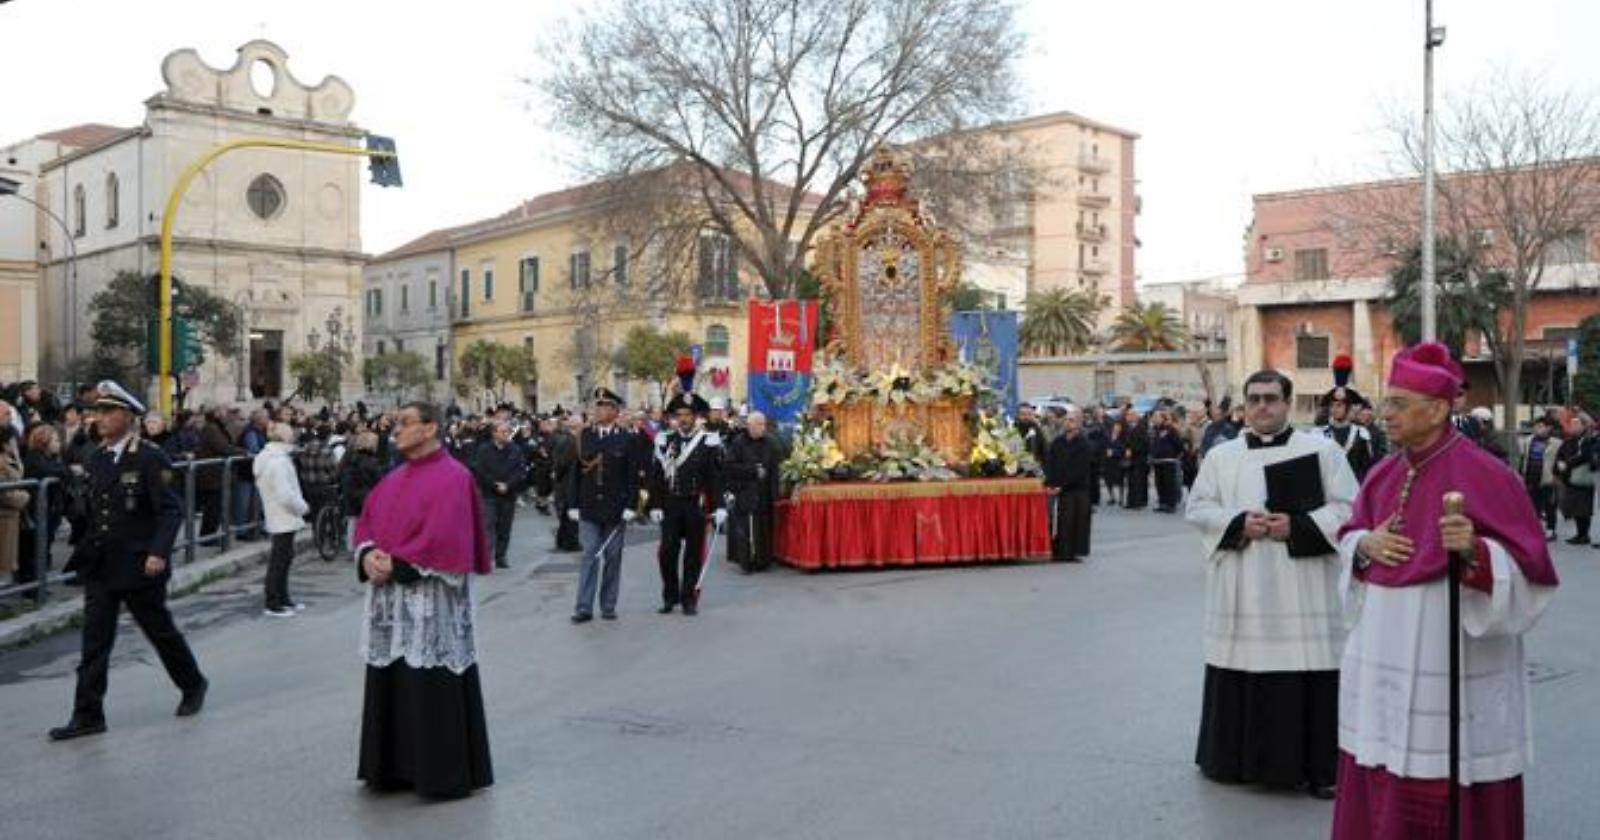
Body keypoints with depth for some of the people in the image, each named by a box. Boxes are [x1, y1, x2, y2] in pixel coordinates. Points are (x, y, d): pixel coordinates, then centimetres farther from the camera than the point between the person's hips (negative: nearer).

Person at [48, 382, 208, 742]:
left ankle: (193, 685, 31)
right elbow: (95, 512, 18)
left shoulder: (150, 459, -13)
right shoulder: (97, 459, 9)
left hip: (139, 567, -6)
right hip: (100, 568, 6)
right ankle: (87, 716, 8)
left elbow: (171, 511, -17)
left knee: (161, 631, 9)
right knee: (94, 642, 3)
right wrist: (85, 551, 15)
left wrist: (159, 552, -27)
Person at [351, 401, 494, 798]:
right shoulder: (395, 479, 14)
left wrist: (397, 564, -18)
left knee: (432, 687, -2)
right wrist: (368, 555, -7)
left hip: (430, 600, -8)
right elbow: (366, 520, 12)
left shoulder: (452, 478, -11)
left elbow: (443, 538, -19)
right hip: (390, 599, 8)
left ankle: (444, 773, 8)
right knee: (391, 682, 12)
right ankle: (396, 765, 24)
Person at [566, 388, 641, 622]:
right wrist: (573, 504, 1)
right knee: (589, 556, -1)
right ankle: (584, 607, 0)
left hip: (616, 509, -1)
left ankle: (608, 606, 16)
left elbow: (633, 476, -3)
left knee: (612, 558, 7)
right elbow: (576, 473, 5)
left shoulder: (627, 439, -2)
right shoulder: (584, 436, 4)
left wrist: (631, 506, -9)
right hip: (589, 508, 1)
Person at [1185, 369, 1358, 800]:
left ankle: (1318, 765, 10)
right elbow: (1199, 508, 6)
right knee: (1242, 673, 6)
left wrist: (1297, 527, -14)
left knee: (1305, 670, -3)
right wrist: (1239, 523, -11)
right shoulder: (1220, 456, 10)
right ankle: (1237, 757, 21)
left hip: (1302, 591, -2)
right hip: (1241, 591, 2)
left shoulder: (1322, 450, 3)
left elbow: (1347, 508, -1)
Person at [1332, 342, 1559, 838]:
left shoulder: (1484, 475, -12)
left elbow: (1529, 566, -13)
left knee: (1444, 787, 2)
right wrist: (1364, 545, -4)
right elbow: (1350, 536, 17)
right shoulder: (1384, 473, 8)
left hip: (1450, 659, -6)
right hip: (1383, 655, 6)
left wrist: (1475, 550, -31)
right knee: (1381, 779, 13)